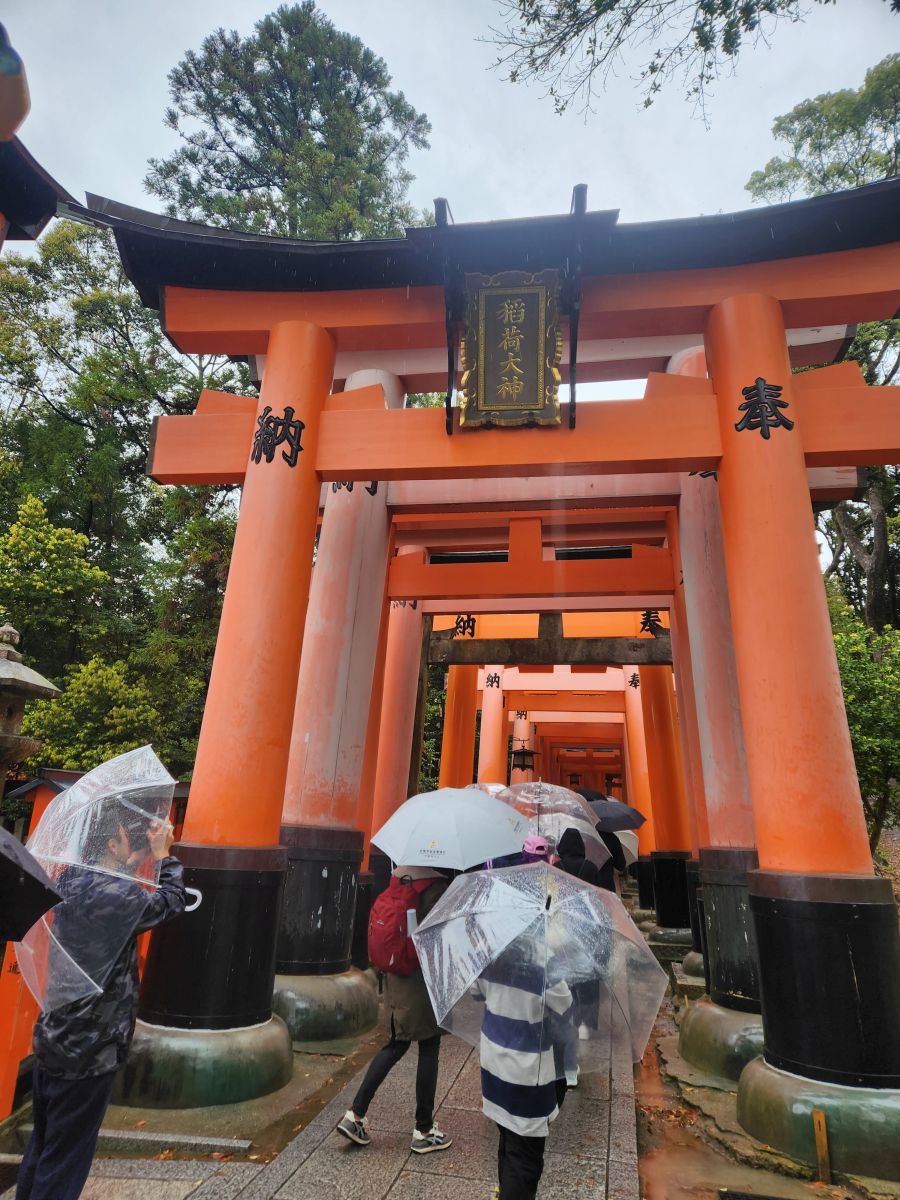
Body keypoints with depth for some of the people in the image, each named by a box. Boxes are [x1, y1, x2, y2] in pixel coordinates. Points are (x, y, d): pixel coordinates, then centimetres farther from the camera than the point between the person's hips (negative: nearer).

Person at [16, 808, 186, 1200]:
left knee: (41, 1149, 23)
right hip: (88, 1050, -8)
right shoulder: (115, 894, -27)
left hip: (53, 1040, 8)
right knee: (63, 1164, 7)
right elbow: (171, 901, -11)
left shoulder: (71, 879, -2)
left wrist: (150, 854, 2)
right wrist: (164, 855, -3)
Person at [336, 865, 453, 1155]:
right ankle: (424, 1130, 24)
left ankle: (355, 1114, 21)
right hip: (425, 981, -7)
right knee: (428, 1050, 10)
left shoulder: (402, 877, -1)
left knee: (396, 1044, 21)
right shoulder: (439, 888, -23)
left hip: (399, 977, 7)